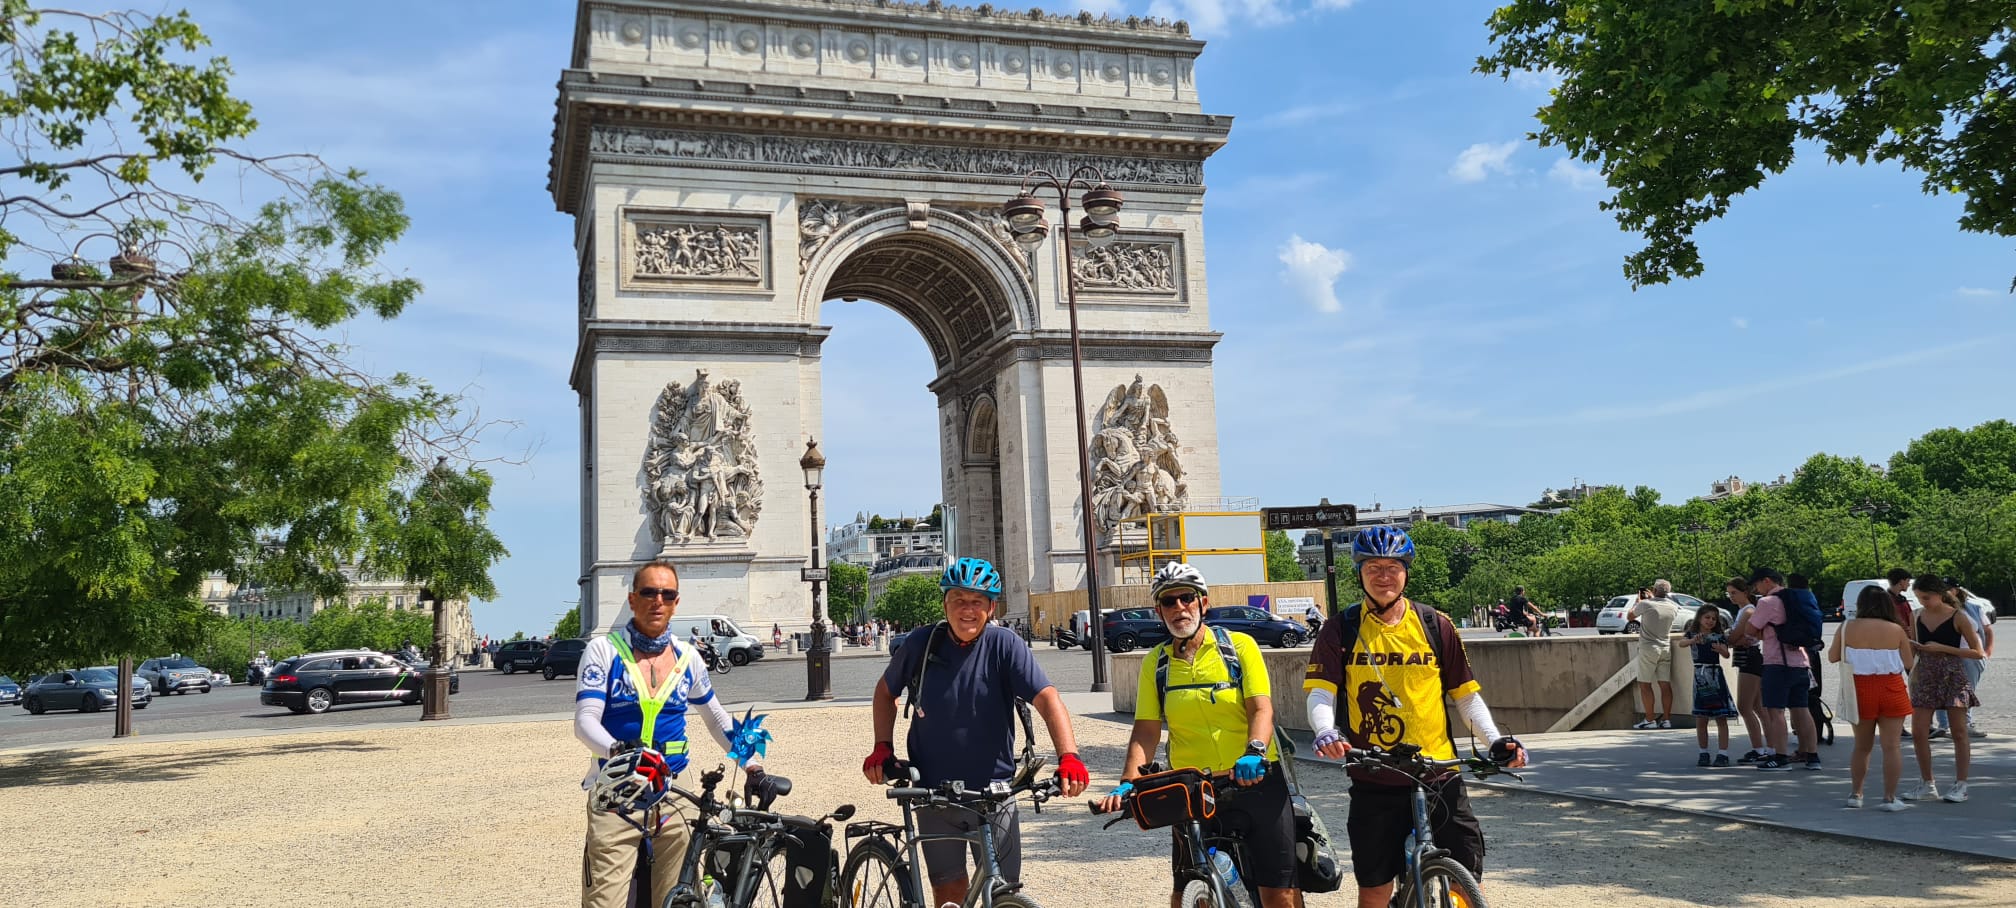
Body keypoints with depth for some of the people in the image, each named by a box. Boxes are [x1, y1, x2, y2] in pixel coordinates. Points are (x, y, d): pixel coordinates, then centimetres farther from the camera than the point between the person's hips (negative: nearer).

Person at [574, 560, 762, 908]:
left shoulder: (688, 658, 8)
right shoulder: (603, 650, -3)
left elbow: (718, 721, 20)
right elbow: (585, 721, -12)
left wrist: (752, 765, 10)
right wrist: (618, 750, -32)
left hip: (674, 794, 3)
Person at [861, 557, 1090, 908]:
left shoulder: (1004, 645, -10)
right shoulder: (921, 643, -4)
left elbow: (1047, 699, -20)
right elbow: (886, 691, 14)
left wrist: (1068, 755, -35)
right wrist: (882, 747, 2)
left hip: (993, 791, -1)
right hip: (934, 791, 1)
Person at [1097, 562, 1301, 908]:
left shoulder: (1239, 645, -1)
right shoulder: (1155, 662, 5)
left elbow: (1261, 708, -10)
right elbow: (1146, 730, 0)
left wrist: (1254, 752, -29)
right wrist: (1129, 782, -15)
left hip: (1254, 781, -2)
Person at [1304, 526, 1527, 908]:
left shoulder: (1435, 626, 5)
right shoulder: (1342, 629, 1)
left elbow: (1466, 694, 8)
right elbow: (1320, 693, -7)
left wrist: (1496, 739, -7)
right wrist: (1325, 732, -27)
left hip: (1439, 776, 1)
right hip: (1374, 781, -1)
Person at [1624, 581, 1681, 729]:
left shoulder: (1645, 604, -12)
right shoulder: (1672, 608, 3)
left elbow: (1629, 616, 5)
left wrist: (1638, 600, 17)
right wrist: (1653, 599, 30)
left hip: (1648, 649, -5)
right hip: (1666, 649, 5)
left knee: (1645, 684, 0)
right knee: (1665, 685, 5)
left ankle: (1650, 720, -2)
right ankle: (1666, 719, 6)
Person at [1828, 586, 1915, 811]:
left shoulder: (1847, 627, -3)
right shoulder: (1896, 630, -4)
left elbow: (1832, 657, 2)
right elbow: (1908, 663, 1)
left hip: (1860, 689, 2)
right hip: (1891, 691, -1)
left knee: (1862, 746, 15)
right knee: (1892, 746, 2)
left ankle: (1855, 794, 21)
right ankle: (1890, 798, 1)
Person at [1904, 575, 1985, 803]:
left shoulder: (1957, 617, -8)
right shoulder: (1918, 616, 5)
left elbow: (1977, 652, -8)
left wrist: (1942, 648, -17)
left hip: (1953, 677, -5)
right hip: (1925, 677, 5)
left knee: (1959, 732, 3)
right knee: (1918, 733, 1)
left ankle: (1960, 785, 12)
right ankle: (1927, 786, 12)